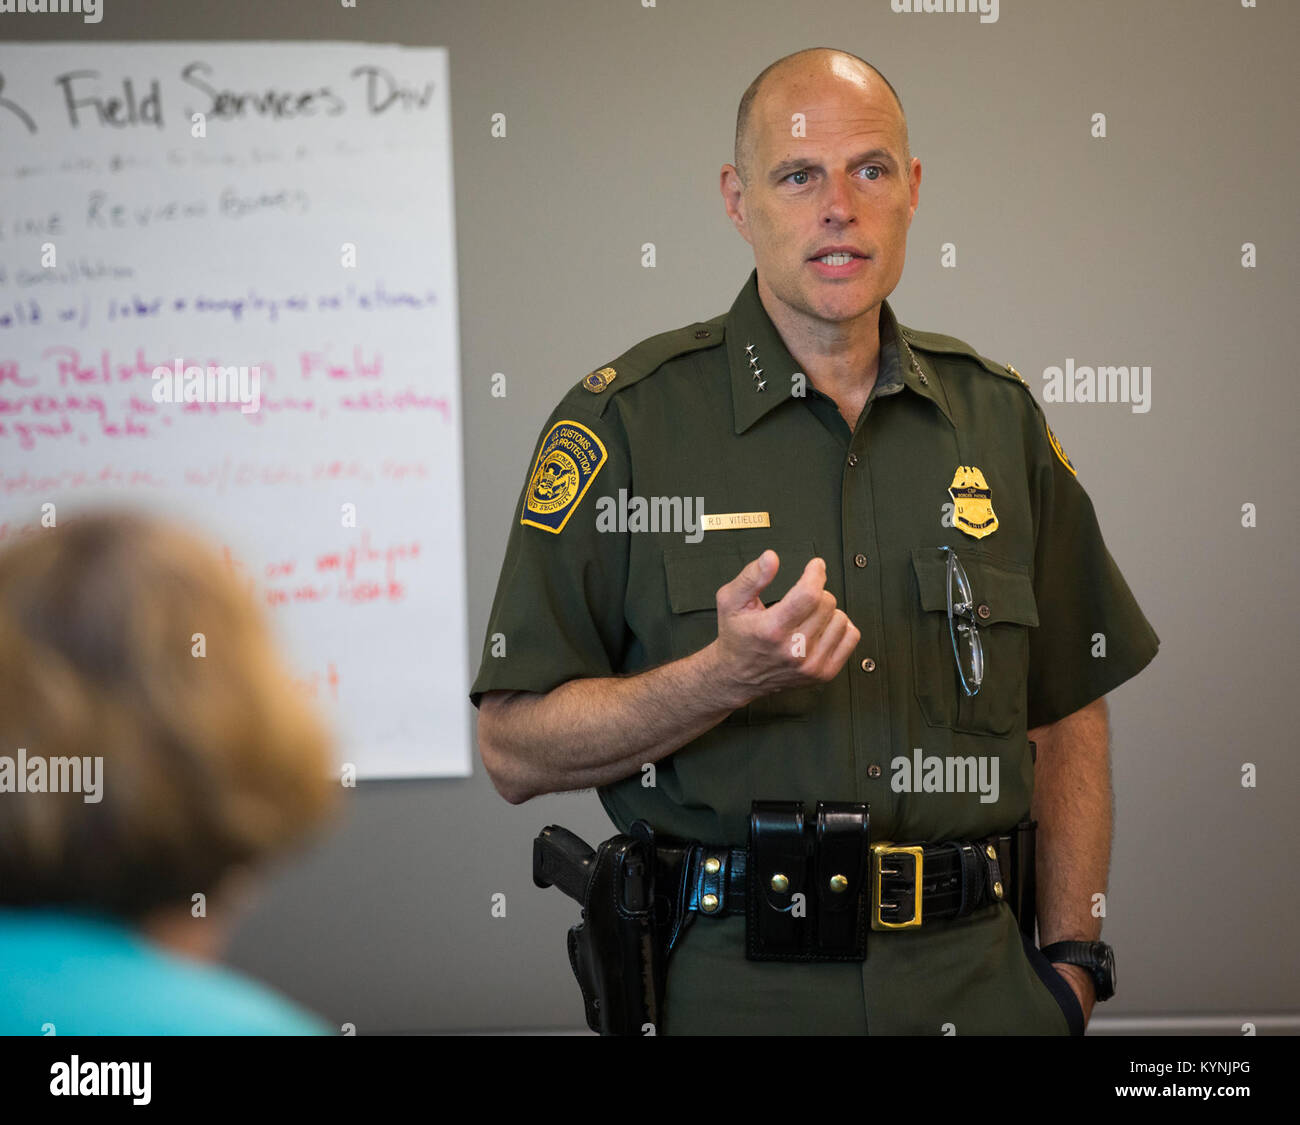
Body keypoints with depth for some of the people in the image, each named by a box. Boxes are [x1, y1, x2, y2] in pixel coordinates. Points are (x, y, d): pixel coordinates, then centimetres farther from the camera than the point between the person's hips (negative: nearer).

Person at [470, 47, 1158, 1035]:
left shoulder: (997, 416, 7)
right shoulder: (627, 422, -6)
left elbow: (1068, 710, 13)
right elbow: (516, 749, -10)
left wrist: (1073, 961, 6)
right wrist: (726, 676, -24)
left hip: (976, 981, 3)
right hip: (729, 986, -3)